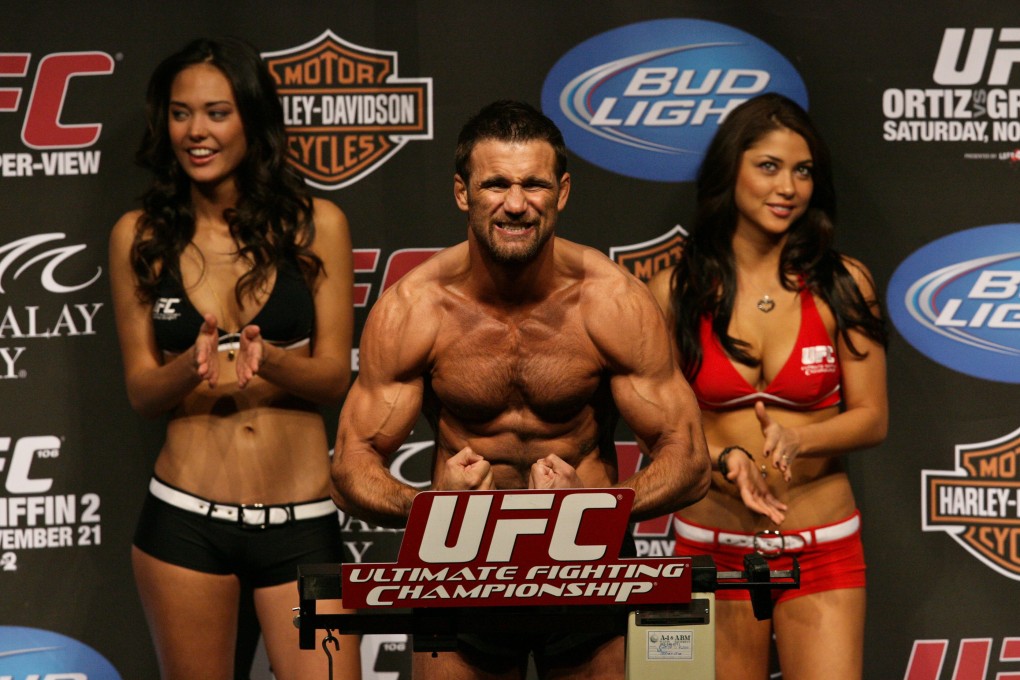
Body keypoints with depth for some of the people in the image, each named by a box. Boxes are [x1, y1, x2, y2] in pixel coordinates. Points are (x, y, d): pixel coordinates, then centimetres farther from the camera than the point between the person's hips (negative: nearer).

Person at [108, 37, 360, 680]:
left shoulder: (315, 224, 1)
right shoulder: (140, 236, 4)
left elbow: (335, 375, 0)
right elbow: (141, 390, 4)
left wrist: (265, 359, -21)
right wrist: (193, 365, -19)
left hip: (302, 523, -1)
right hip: (184, 522, 1)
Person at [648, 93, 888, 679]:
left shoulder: (843, 285, 0)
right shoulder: (676, 293, 0)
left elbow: (873, 417, -1)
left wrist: (798, 439, -20)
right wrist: (725, 460, -17)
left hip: (822, 548, 0)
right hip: (712, 543, 0)